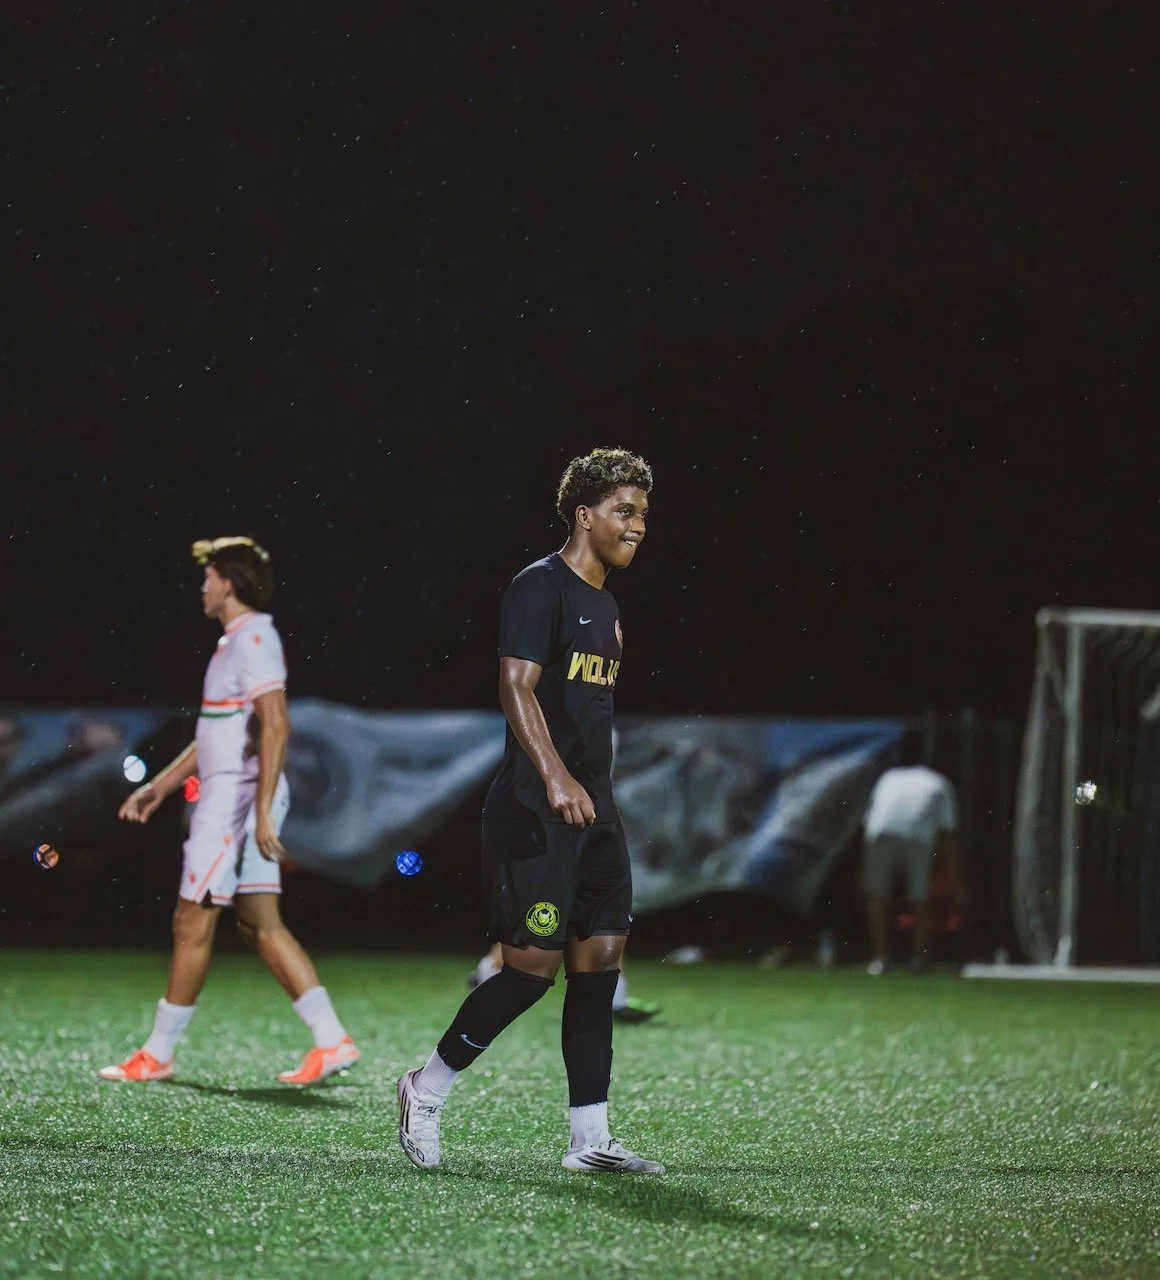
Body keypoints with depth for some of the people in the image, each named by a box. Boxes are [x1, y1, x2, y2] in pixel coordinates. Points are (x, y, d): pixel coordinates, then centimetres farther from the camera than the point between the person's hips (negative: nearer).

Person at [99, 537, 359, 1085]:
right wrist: (160, 785, 28)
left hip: (236, 797, -10)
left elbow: (276, 726, -21)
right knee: (262, 925, 7)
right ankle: (331, 1040, 2)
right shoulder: (239, 641, 19)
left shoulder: (252, 639, -13)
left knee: (192, 926, -3)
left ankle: (157, 1054, 4)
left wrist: (263, 810, -25)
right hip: (228, 796, 10)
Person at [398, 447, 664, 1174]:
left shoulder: (606, 604, 20)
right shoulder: (541, 587, -8)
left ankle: (590, 1138, 5)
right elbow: (517, 687, -18)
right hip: (534, 811, -9)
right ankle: (428, 1089, 8)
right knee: (535, 965, -9)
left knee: (600, 961, 3)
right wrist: (556, 778, -29)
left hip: (593, 813, 9)